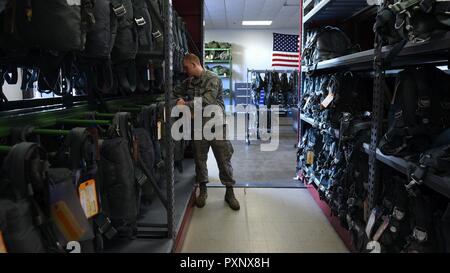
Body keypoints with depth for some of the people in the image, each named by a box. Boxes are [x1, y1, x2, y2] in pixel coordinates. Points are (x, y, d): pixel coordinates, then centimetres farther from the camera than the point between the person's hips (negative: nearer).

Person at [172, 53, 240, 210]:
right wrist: (179, 100, 0)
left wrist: (186, 105, -19)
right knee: (199, 158, 10)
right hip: (198, 126, 5)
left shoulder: (212, 79, -10)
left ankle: (229, 192, 13)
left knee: (224, 159, 1)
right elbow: (175, 92, 20)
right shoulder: (189, 81, 11)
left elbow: (207, 101, -21)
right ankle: (203, 190, 27)